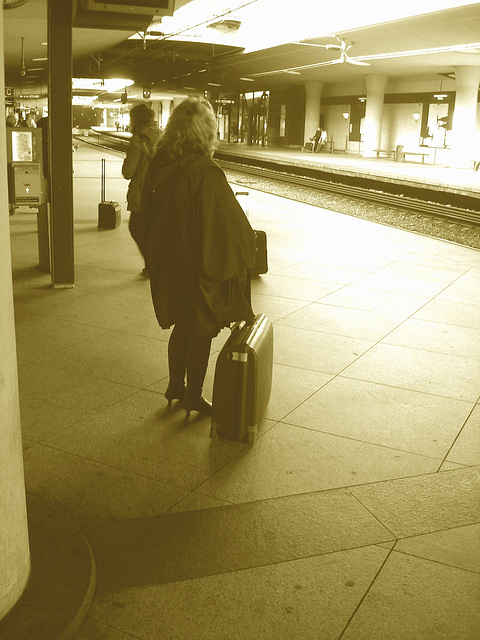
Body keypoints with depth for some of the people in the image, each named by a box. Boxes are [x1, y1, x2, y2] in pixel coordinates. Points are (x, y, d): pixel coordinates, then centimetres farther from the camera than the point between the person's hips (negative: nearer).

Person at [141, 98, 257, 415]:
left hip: (168, 261, 7)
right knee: (201, 330, 10)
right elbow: (231, 223, -19)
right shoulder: (207, 173, -23)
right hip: (200, 264, -6)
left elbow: (148, 212, 8)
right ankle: (194, 397, 22)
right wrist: (245, 244, -1)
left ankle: (176, 387, 35)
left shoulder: (159, 165, -3)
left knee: (182, 325, 22)